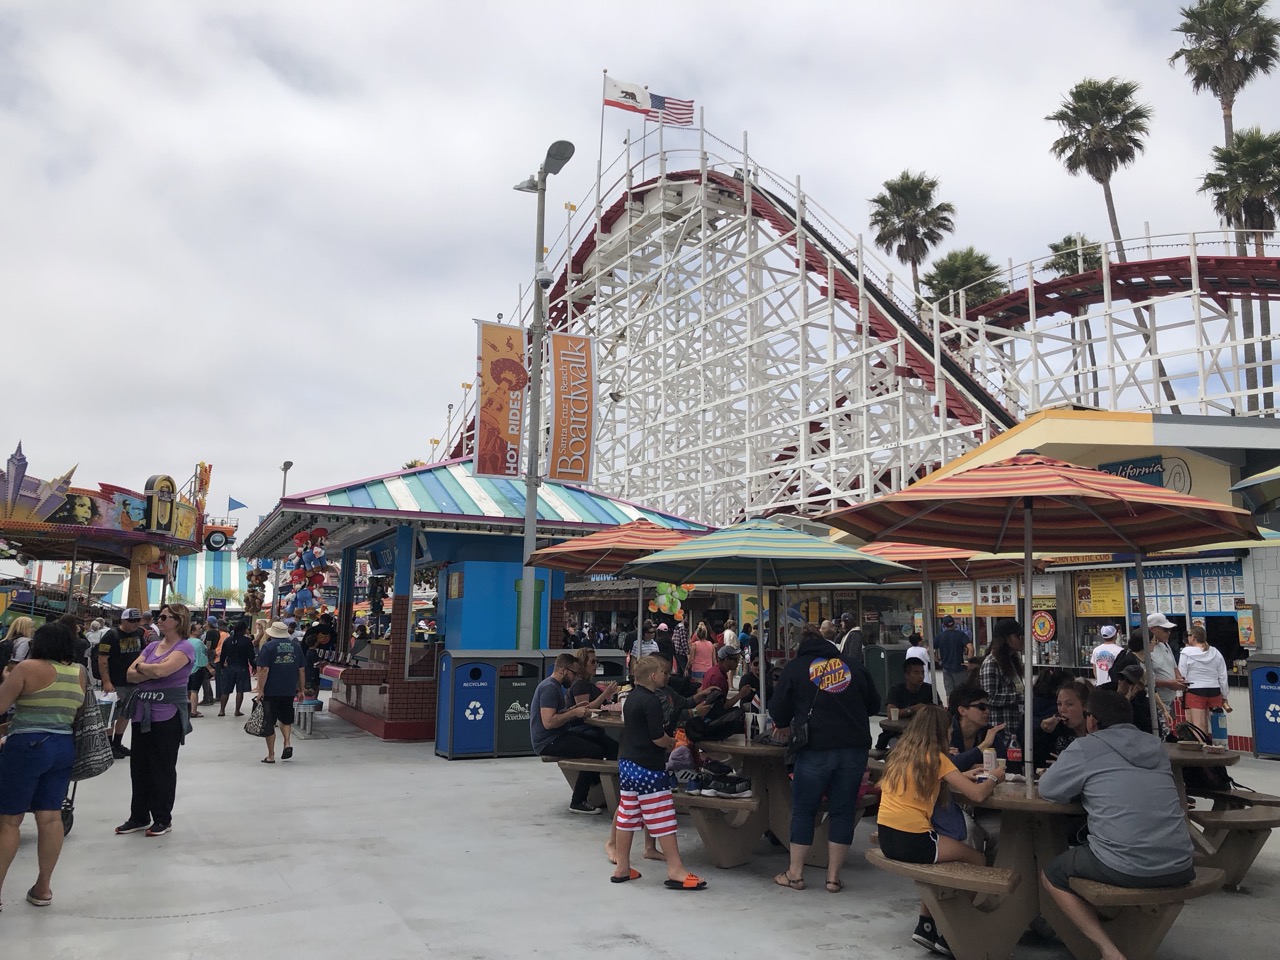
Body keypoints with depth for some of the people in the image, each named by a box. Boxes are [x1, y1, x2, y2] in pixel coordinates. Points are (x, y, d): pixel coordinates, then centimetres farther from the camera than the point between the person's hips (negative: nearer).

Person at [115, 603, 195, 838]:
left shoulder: (184, 648, -10)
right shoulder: (152, 646, 12)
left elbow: (160, 670, -24)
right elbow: (131, 675, 5)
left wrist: (141, 666, -5)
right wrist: (151, 673, -14)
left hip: (167, 716, -7)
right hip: (142, 713, 7)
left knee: (162, 768, 3)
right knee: (138, 765, 12)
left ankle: (163, 819, 15)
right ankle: (138, 817, 24)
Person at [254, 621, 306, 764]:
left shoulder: (268, 646, -6)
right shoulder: (296, 646, 7)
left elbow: (264, 670, -14)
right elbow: (302, 669, 9)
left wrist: (260, 689, -10)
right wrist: (302, 689, 15)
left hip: (271, 691, -4)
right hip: (289, 691, 4)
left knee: (269, 722, 5)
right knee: (286, 719, 21)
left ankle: (271, 755, 9)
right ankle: (287, 743, -1)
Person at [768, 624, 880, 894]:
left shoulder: (795, 668, 6)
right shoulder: (854, 667, 14)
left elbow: (778, 709, 4)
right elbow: (874, 705, 21)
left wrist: (786, 726, 25)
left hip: (816, 748, -2)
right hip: (855, 748, 3)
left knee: (803, 810, 9)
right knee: (843, 811, 9)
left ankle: (795, 873, 15)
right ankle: (833, 877, 12)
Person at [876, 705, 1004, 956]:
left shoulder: (901, 754, 13)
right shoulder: (935, 758, -8)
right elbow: (977, 794, -12)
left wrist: (962, 777, 22)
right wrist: (993, 778, 8)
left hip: (887, 837, 8)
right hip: (912, 841, -8)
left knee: (944, 856, 32)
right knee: (978, 860, 13)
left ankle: (926, 925, 28)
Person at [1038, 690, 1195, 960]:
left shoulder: (1085, 747, -2)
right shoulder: (1155, 746, 15)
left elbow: (1047, 789, 5)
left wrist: (1080, 782, 24)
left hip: (1125, 868, -6)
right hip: (1180, 867, 6)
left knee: (1051, 875, 18)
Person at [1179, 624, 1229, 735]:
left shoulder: (1186, 652, -5)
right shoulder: (1216, 652, 9)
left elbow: (1182, 675, -8)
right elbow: (1223, 677, 10)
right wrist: (1224, 697, 17)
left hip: (1194, 692, -5)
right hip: (1214, 692, 5)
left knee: (1198, 727, -6)